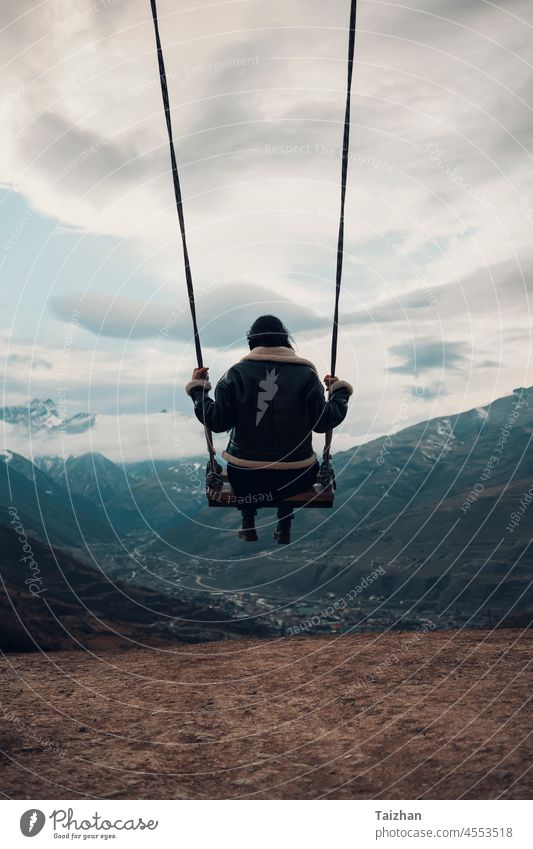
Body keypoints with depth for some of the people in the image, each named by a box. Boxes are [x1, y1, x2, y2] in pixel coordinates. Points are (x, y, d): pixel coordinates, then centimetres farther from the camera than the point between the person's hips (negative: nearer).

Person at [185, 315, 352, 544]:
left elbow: (216, 421, -6)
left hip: (244, 477, 0)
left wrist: (198, 389, 10)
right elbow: (324, 422, -3)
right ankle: (284, 529, 34)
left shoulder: (237, 372, -6)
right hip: (296, 478, 0)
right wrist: (340, 391, 15)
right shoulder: (305, 373, -5)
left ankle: (248, 526, 33)